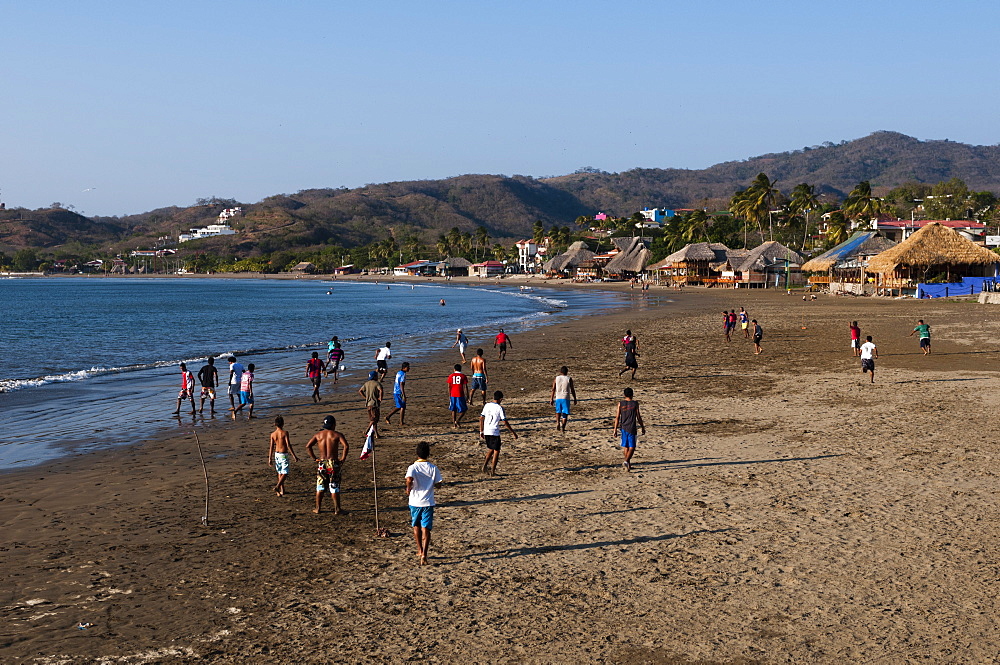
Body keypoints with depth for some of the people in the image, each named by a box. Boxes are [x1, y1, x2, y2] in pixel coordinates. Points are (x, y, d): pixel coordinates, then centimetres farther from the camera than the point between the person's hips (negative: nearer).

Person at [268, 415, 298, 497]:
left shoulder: (273, 434, -2)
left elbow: (271, 447, 0)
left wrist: (270, 459, 6)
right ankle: (277, 487, -21)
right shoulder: (285, 433, -14)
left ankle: (282, 490, 22)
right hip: (284, 455, -5)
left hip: (276, 454, 5)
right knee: (285, 473, 0)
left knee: (280, 472, 16)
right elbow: (288, 445, -16)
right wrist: (294, 456, -11)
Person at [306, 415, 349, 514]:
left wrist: (314, 458, 4)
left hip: (321, 463, 2)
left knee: (320, 487, 13)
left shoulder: (318, 434, 5)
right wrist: (343, 458, -8)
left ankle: (318, 508, 17)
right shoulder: (337, 434, -4)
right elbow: (346, 446, -17)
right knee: (334, 487, 4)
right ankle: (337, 509, 5)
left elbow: (308, 446, -1)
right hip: (333, 463, -2)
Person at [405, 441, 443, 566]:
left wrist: (408, 489, -11)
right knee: (426, 529, 1)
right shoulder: (433, 468, -4)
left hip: (414, 501, 0)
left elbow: (409, 479, -28)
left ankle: (420, 551, 31)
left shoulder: (412, 467, -10)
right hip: (428, 502, 0)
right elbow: (438, 484, 0)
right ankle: (424, 555, -12)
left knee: (416, 526, 21)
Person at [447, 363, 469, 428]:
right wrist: (467, 397, -2)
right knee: (463, 409, 8)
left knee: (453, 410, 13)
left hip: (452, 395, 3)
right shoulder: (463, 376, 0)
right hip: (460, 395, -3)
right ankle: (457, 420, -9)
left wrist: (449, 396, 11)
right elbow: (465, 387, -5)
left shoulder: (451, 376, 6)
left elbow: (449, 387, 5)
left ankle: (454, 423, 10)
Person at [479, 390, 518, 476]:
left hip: (486, 432, 6)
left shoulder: (487, 406, 5)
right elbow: (505, 422, -11)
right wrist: (513, 433, -4)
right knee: (496, 451, 7)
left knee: (491, 449, 23)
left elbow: (481, 418, 7)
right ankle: (493, 471, 6)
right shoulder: (499, 408, -10)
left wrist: (481, 432, 16)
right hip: (495, 433, -6)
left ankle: (485, 465, 7)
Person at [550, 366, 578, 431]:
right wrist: (575, 399, 9)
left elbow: (553, 389, 4)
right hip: (565, 398, -2)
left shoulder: (557, 378, 5)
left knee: (558, 412, 18)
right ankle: (563, 426, -7)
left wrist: (551, 399, 10)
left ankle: (558, 422, -5)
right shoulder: (569, 379, -1)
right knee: (565, 413, 5)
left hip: (558, 398, 2)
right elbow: (572, 390, 0)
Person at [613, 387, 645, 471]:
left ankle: (628, 464, 24)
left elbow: (617, 417, -1)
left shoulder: (620, 403, 0)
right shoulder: (635, 403, -4)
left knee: (625, 447, 15)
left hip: (623, 428, 3)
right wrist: (642, 427, 9)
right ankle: (626, 461, -20)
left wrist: (615, 429, 5)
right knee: (631, 447, -1)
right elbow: (638, 417, -2)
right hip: (632, 428, -3)